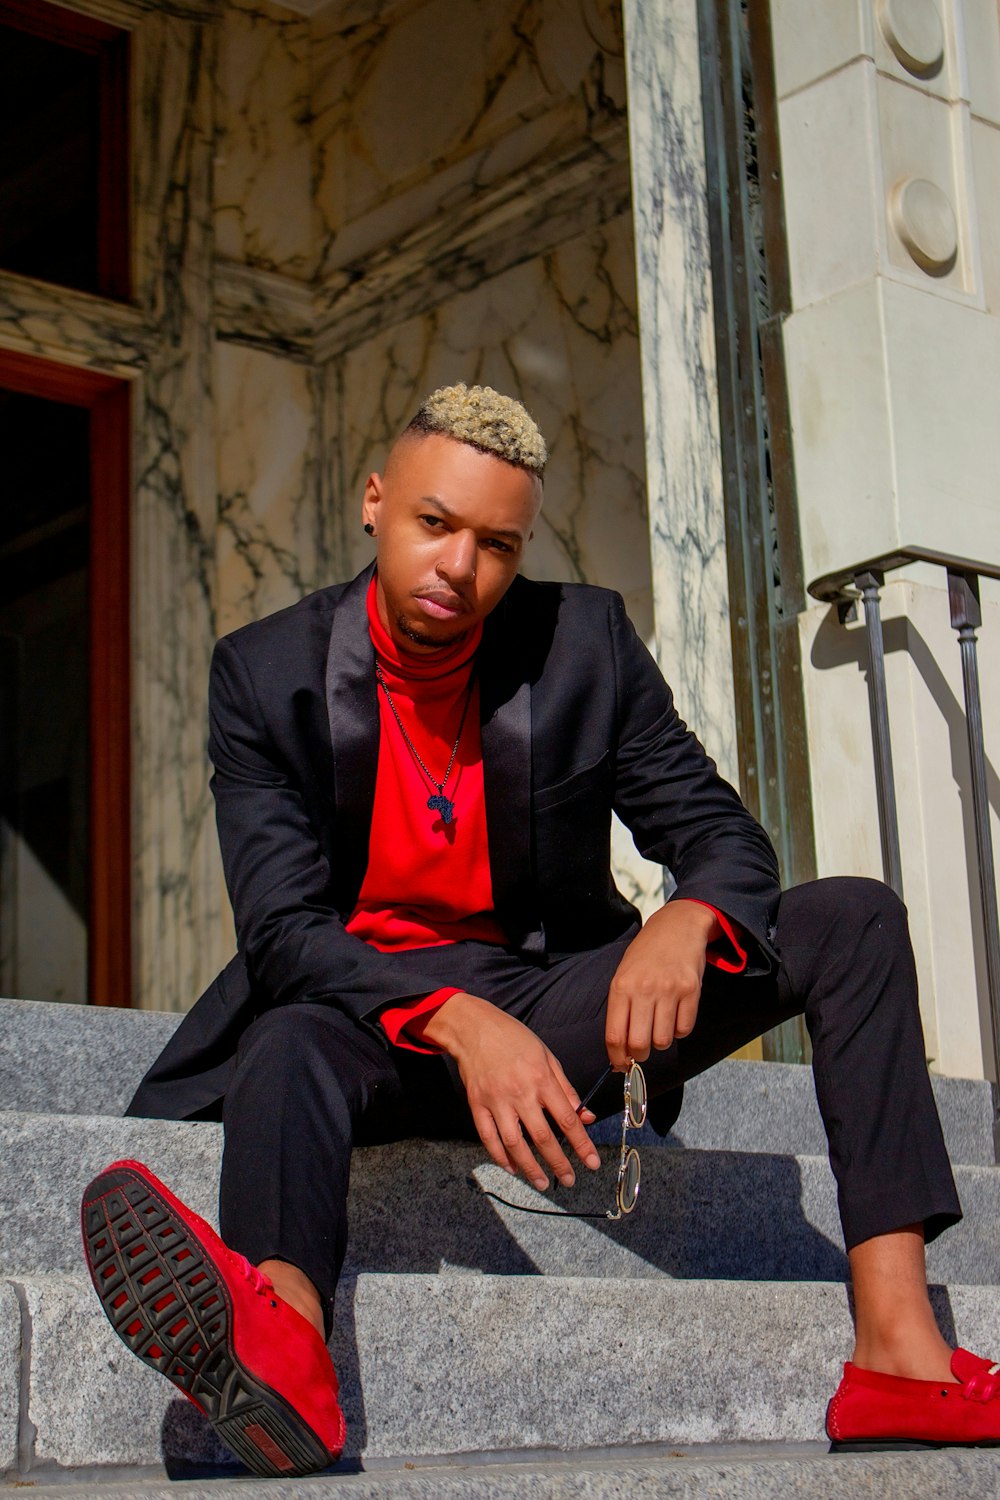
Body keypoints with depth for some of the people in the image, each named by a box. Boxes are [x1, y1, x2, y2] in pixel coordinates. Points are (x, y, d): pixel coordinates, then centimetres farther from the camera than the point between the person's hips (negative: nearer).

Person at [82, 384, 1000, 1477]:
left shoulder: (586, 641, 0)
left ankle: (900, 1349, -28)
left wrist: (688, 920, -27)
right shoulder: (264, 673, -6)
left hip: (547, 1002, 3)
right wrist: (455, 1020, -34)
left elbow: (726, 837, 0)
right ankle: (282, 1355, -69)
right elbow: (283, 929, -15)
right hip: (366, 1016, -2)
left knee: (854, 922, -13)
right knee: (292, 1045, -37)